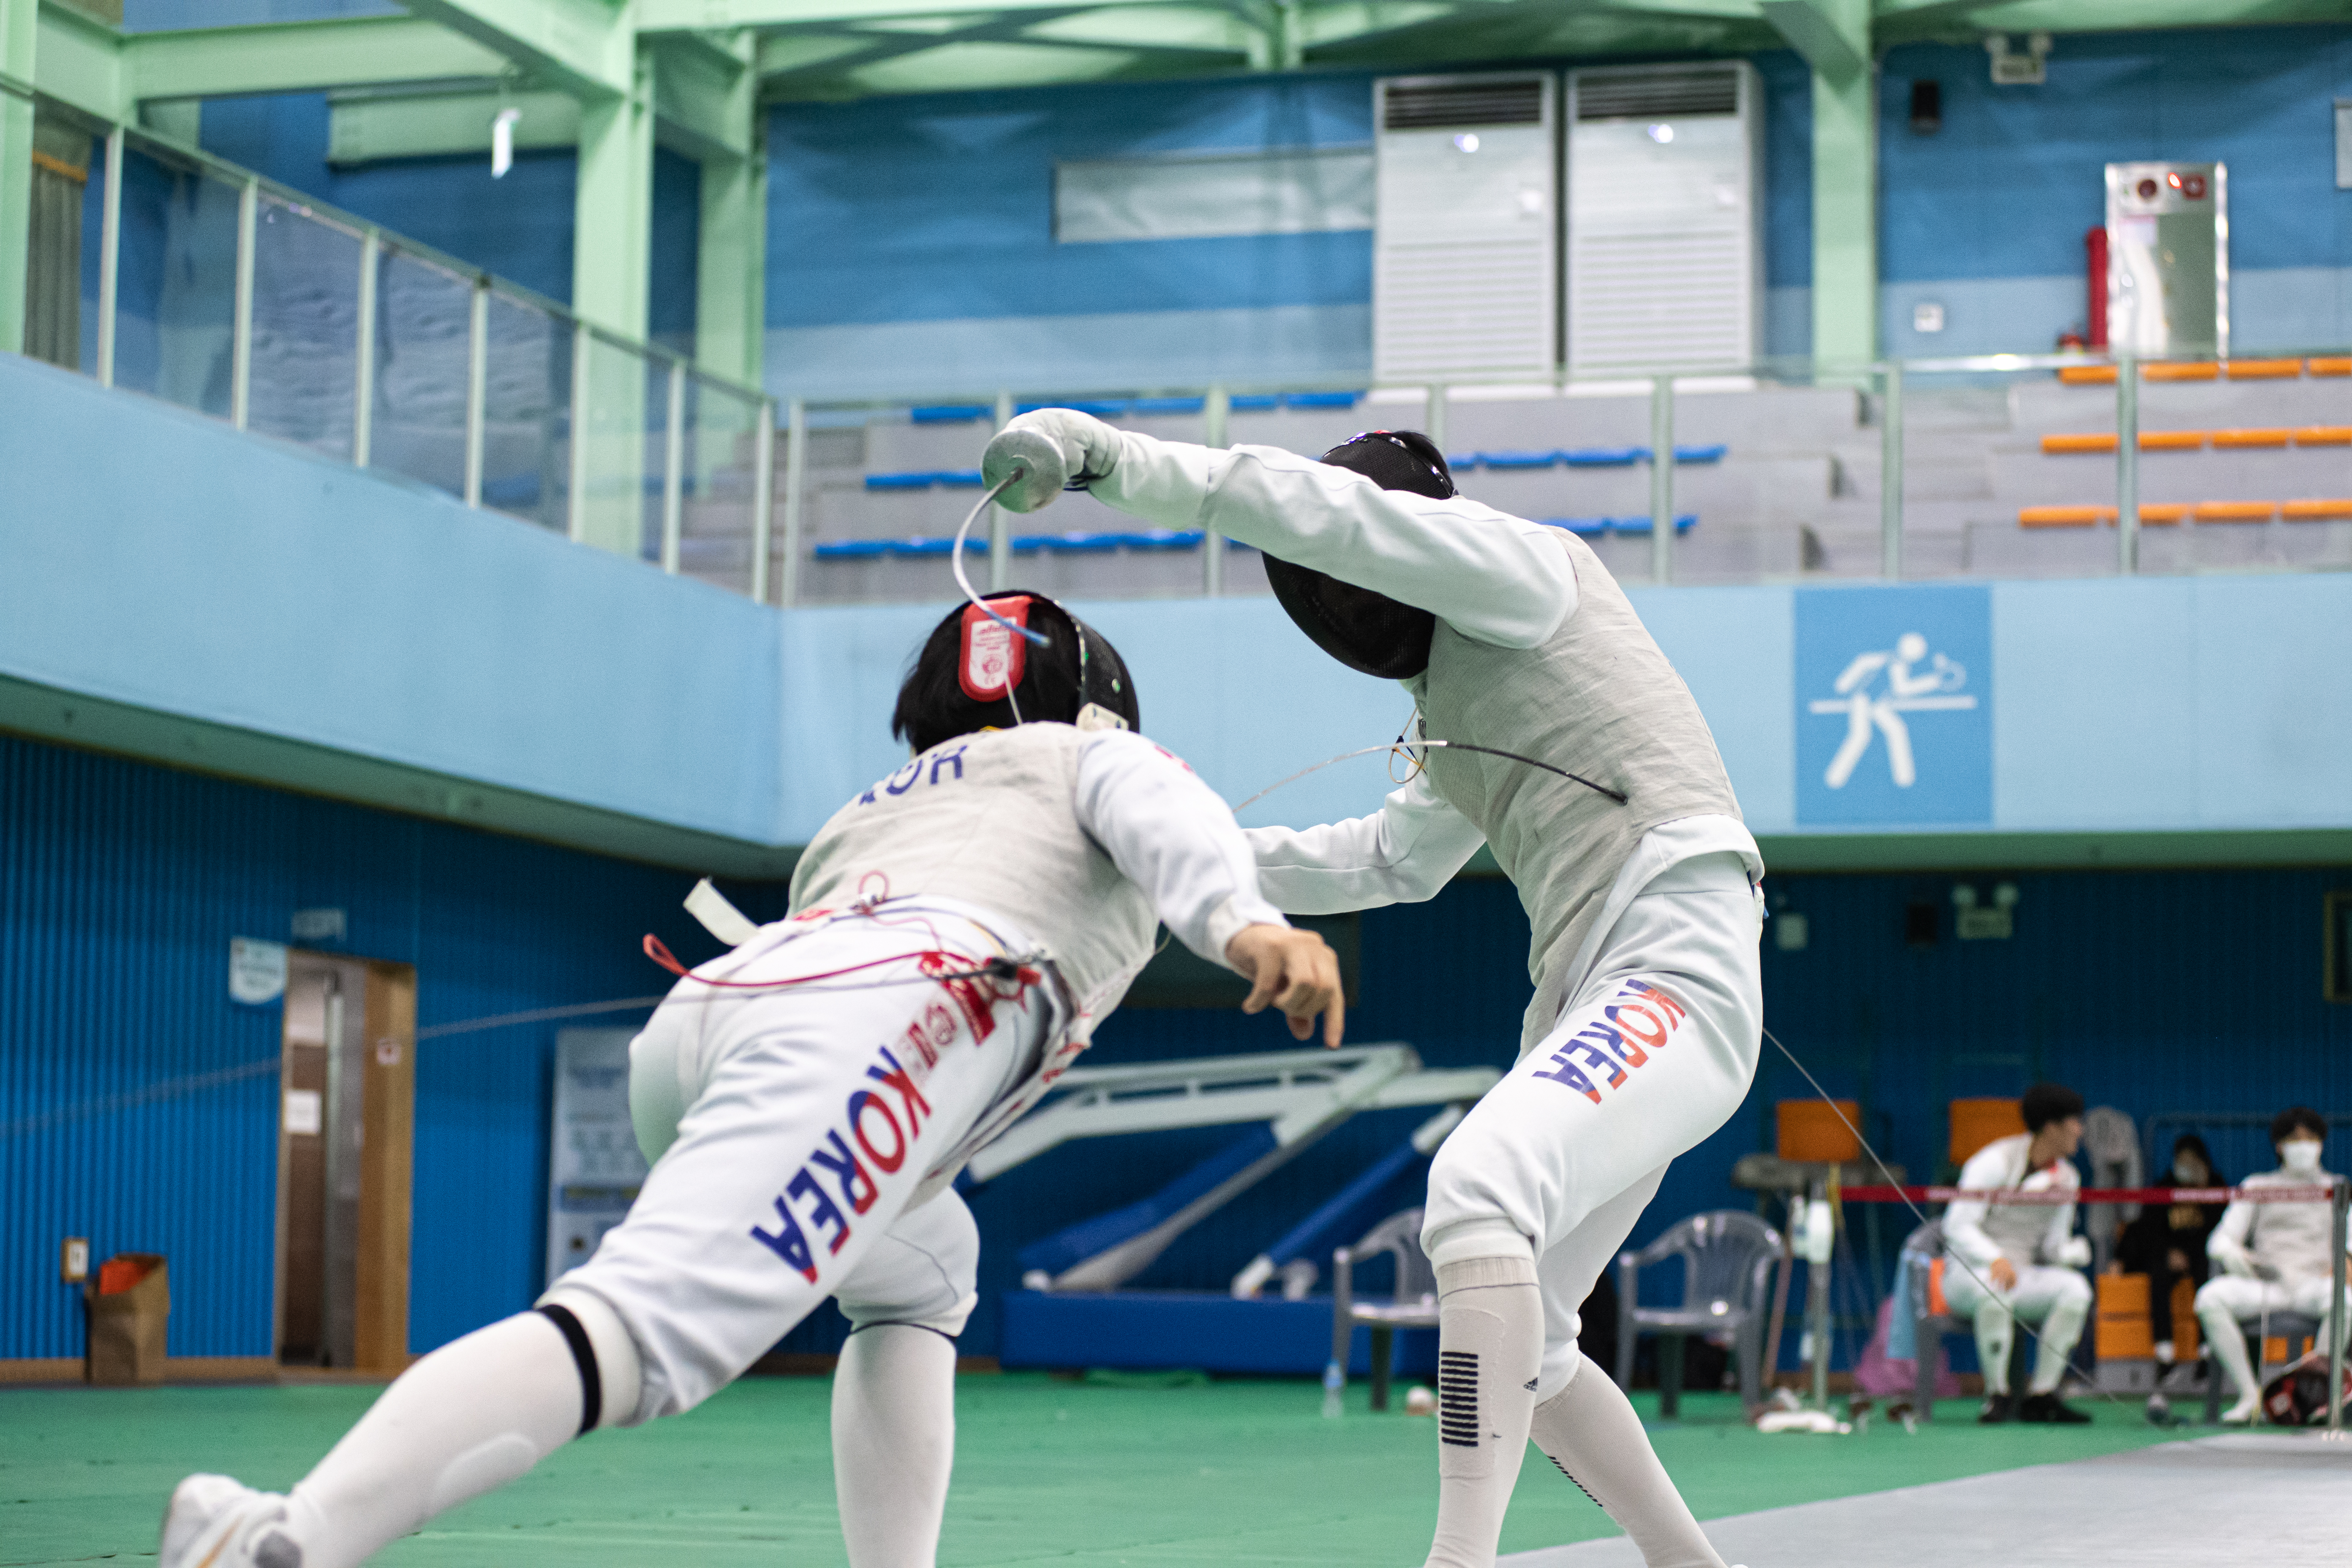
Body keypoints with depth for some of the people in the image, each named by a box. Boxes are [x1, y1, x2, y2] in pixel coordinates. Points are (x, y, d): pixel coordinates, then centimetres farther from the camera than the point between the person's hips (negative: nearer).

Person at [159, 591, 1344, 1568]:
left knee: (921, 1277, 32)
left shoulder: (870, 809, 44)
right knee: (644, 1340, -25)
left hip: (700, 1014, 7)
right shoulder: (1094, 755, 30)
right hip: (864, 1024, -6)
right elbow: (1164, 819, 5)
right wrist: (1245, 924, -13)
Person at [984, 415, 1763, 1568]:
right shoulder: (1465, 687, 22)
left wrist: (1121, 462, -24)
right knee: (1508, 1356, 14)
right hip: (1587, 998, 10)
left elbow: (1325, 509, -18)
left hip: (1677, 976, -10)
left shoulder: (1527, 566, -2)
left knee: (1475, 1191, -33)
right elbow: (1390, 861, 34)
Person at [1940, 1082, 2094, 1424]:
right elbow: (1958, 1226, -17)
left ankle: (2041, 1395, -20)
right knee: (1995, 1287, -41)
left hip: (2023, 1274, 6)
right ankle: (1998, 1394, -23)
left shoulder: (2067, 1178, 8)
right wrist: (1995, 1260, -35)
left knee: (2076, 1287, -25)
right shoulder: (1996, 1162, -11)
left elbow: (2053, 1246, 10)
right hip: (1968, 1271, -6)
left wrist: (2074, 1251, -15)